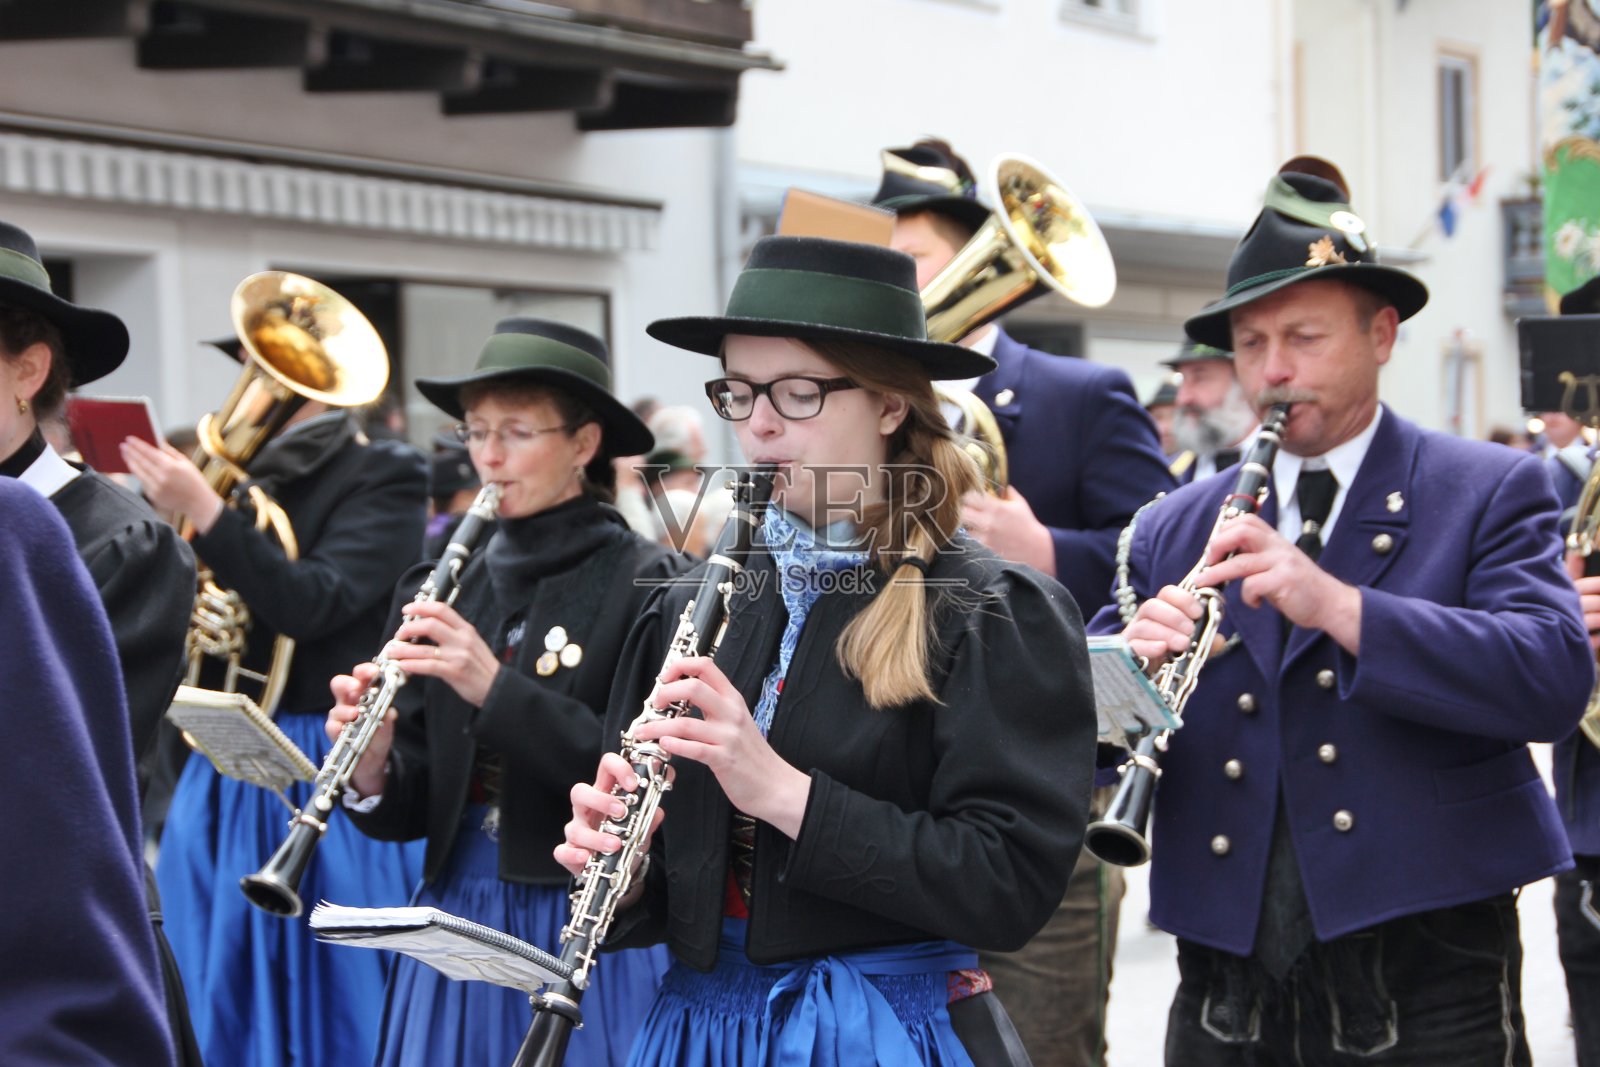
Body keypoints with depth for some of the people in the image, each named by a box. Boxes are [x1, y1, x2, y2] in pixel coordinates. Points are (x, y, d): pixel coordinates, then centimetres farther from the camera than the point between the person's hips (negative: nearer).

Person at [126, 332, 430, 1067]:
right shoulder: (241, 471, 12)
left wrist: (205, 514, -24)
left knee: (323, 1006, 0)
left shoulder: (384, 477, -5)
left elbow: (314, 604, -19)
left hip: (324, 777, -6)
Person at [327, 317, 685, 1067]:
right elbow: (417, 805, 9)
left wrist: (498, 689, -23)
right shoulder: (449, 589, 9)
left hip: (589, 931, -5)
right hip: (457, 920, 5)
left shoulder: (644, 584, -6)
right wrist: (374, 773, -13)